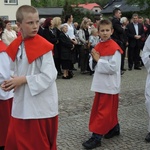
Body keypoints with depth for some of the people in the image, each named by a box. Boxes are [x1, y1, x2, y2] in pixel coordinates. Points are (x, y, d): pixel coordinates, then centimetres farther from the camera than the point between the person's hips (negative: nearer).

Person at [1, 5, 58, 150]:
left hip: (41, 105, -6)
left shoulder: (43, 46, -15)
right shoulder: (15, 46, 4)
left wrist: (24, 80, -18)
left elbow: (49, 76, -19)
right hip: (21, 104, 6)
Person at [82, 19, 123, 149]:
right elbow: (93, 65, 11)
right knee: (109, 109, 18)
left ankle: (97, 137, 0)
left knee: (104, 111, -3)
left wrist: (98, 60, -18)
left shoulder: (114, 48, -15)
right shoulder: (98, 47, 8)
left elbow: (113, 68, -22)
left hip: (110, 84, -7)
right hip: (100, 83, 8)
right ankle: (114, 128, 36)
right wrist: (94, 59, -10)